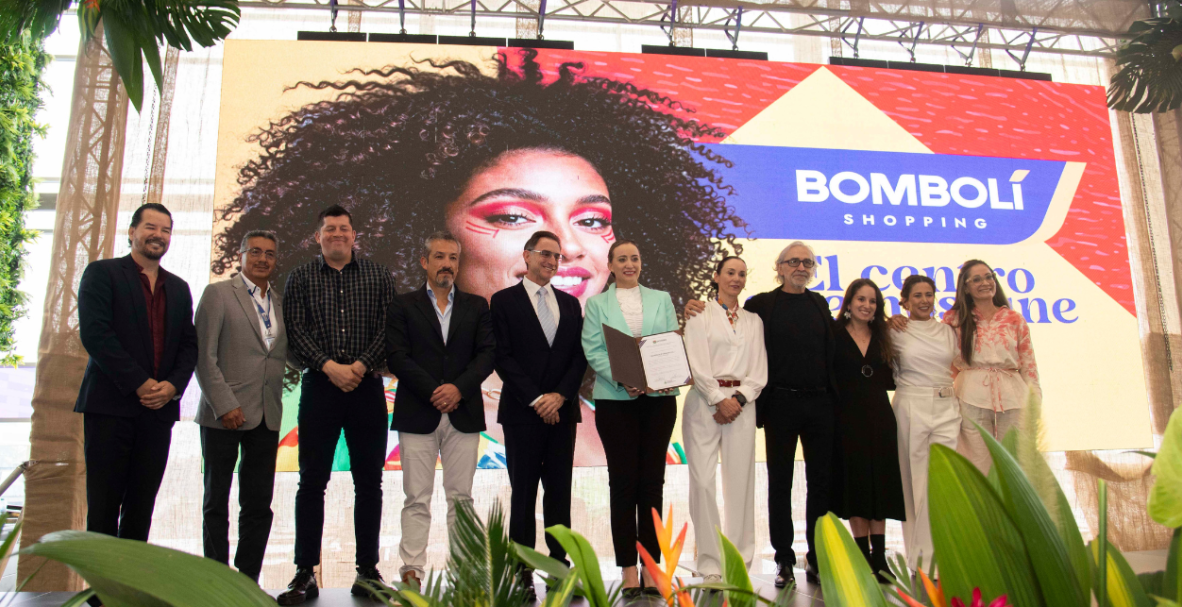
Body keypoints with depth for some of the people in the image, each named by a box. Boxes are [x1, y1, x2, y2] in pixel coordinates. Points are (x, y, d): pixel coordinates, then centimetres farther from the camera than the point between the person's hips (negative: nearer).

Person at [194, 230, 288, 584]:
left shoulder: (281, 302, 14)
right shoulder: (218, 293, 0)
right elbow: (205, 356, -7)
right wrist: (224, 405, -14)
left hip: (266, 417, 4)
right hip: (225, 414, -4)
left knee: (259, 505, 6)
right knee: (217, 502, 7)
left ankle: (248, 581, 16)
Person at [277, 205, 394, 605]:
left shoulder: (378, 276, 9)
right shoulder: (301, 278, 10)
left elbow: (388, 328, 1)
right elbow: (295, 330, 0)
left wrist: (360, 366, -11)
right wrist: (330, 367, -12)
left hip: (366, 387, 0)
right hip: (319, 386, 0)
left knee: (369, 482, 3)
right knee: (312, 482, 1)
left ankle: (367, 570, 12)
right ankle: (305, 575, 8)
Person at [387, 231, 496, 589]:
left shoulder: (476, 306, 12)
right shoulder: (404, 305, 7)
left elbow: (487, 354, 3)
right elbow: (396, 357, -3)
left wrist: (458, 388, -12)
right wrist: (433, 392, -12)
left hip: (463, 413, 2)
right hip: (418, 414, -1)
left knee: (460, 497, 5)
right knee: (417, 499, 1)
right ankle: (412, 571, 7)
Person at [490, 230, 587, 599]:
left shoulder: (570, 304, 14)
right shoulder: (505, 301, 1)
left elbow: (579, 357, 8)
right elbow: (503, 358, -6)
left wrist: (559, 396, -6)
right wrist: (536, 400, -11)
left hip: (562, 411, 4)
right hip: (523, 412, -3)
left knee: (560, 493, 7)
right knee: (524, 495, 2)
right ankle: (522, 575, 8)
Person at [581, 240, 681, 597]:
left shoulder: (661, 299, 14)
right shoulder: (597, 304, 8)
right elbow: (593, 351, -2)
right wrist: (623, 380, -17)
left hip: (659, 398, 2)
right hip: (615, 400, -1)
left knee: (652, 480, 3)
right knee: (623, 481, 0)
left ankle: (652, 566, 10)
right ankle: (628, 568, 7)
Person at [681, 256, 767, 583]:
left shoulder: (753, 320, 17)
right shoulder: (700, 315, 7)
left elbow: (759, 369, 9)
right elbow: (697, 364, -2)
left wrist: (739, 399, -6)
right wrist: (719, 400, -10)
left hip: (742, 403, 3)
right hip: (705, 401, -2)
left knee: (741, 481, 0)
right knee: (703, 480, -6)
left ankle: (739, 562, 9)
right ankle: (710, 563, 2)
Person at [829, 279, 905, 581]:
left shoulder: (882, 336, 11)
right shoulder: (834, 333, -1)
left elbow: (891, 380, 10)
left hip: (879, 417, 4)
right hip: (848, 417, -3)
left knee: (880, 482, 3)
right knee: (855, 484, 2)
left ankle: (879, 557, 11)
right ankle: (864, 556, 11)